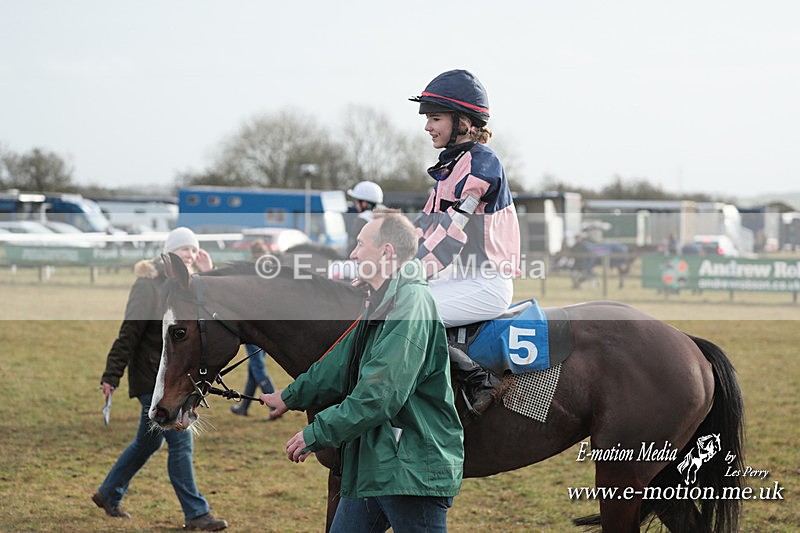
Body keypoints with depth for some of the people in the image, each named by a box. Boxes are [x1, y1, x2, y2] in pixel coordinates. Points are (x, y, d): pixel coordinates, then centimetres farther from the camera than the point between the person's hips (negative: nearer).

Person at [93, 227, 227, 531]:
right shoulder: (148, 285, -13)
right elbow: (129, 333, -15)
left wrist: (210, 275, -4)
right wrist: (111, 376, -17)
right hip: (153, 378, -8)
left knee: (148, 442, 19)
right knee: (181, 442, -9)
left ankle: (109, 494, 35)